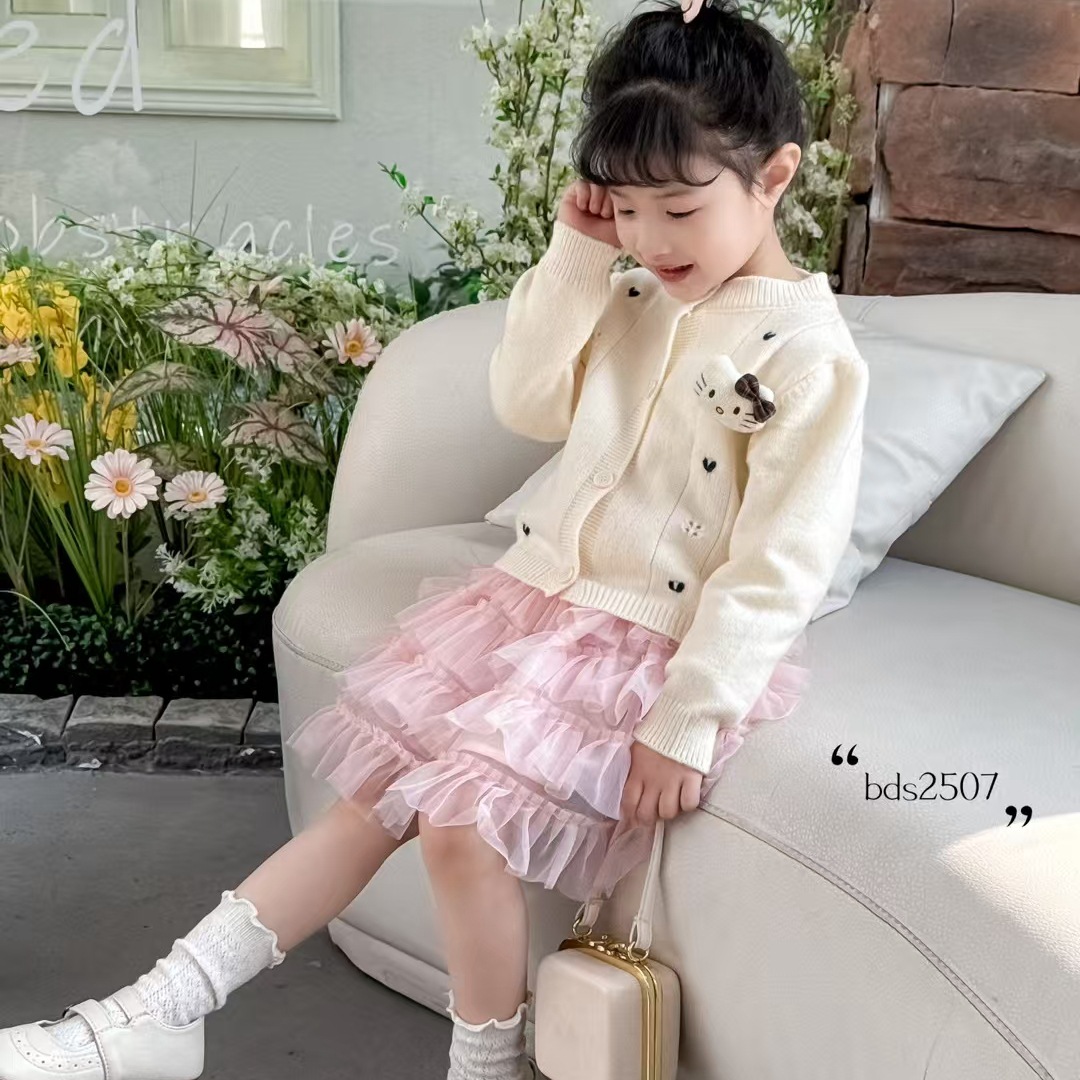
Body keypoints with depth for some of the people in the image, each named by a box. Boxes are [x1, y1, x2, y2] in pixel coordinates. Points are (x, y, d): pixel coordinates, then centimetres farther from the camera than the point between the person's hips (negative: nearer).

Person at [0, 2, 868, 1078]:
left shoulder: (808, 352, -15)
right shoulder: (633, 296, 8)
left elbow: (779, 567, -17)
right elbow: (527, 403, 6)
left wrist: (688, 721, -18)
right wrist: (575, 254, -3)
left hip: (654, 648, -7)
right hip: (535, 594, 7)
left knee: (461, 821, -19)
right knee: (375, 790, 2)